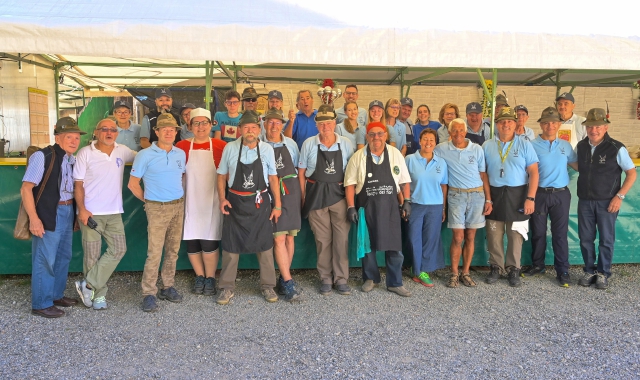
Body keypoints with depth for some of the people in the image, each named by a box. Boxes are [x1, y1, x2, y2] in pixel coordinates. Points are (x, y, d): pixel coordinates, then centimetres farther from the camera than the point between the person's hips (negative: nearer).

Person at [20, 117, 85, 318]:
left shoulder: (72, 159, 8)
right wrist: (34, 218, -21)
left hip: (67, 212, 8)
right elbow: (26, 189, -16)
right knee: (44, 260, 1)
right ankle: (41, 304, 14)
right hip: (48, 214, -8)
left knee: (63, 256, 17)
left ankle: (56, 295, 33)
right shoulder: (42, 157, -14)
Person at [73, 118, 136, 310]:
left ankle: (88, 285, 7)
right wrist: (81, 209, -13)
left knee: (119, 249, -2)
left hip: (114, 212, 4)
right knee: (92, 255, 1)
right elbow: (78, 184, -4)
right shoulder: (85, 153, -4)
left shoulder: (123, 151, 5)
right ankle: (98, 294, 14)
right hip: (91, 213, -4)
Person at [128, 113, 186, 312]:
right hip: (157, 208, -5)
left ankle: (168, 287, 23)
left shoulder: (181, 154, 7)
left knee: (173, 250, 11)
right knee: (154, 252, -7)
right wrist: (148, 200, 4)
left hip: (179, 206, 5)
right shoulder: (145, 155, -6)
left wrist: (179, 196, 13)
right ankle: (148, 294, 2)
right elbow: (133, 184, -1)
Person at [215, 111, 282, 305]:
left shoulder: (267, 149, -4)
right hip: (235, 202, 0)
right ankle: (227, 287, 21)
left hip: (259, 203, 0)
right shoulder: (230, 148, -5)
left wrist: (277, 205, 1)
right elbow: (222, 175, 4)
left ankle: (267, 286, 23)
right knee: (230, 245, 8)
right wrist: (222, 198, -9)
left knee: (264, 245, 7)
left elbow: (273, 178, 2)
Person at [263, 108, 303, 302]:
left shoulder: (290, 144, 10)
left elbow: (298, 167, 14)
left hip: (291, 192, 3)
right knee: (278, 238, -8)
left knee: (290, 237, 7)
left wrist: (301, 192, 6)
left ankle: (284, 278, 18)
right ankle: (288, 282, -5)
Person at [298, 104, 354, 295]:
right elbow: (301, 172, 4)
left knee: (341, 237, 0)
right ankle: (325, 278, 19)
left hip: (339, 194, 0)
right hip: (316, 195, 0)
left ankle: (341, 278, 13)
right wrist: (304, 197, 2)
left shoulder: (346, 144, 0)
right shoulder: (309, 144, -1)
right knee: (322, 239, 7)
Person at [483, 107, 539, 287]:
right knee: (494, 235, 7)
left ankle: (514, 269, 17)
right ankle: (496, 267, 20)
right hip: (494, 195, 2)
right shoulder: (487, 146, 5)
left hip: (517, 195, -1)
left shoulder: (524, 145, 0)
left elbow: (533, 172, -3)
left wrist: (531, 198, -11)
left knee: (515, 235, 4)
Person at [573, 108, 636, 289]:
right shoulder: (580, 146, 2)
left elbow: (632, 173, -5)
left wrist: (619, 196, -11)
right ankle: (590, 271, 26)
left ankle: (603, 273, 21)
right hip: (585, 201, 4)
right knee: (585, 239, 10)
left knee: (606, 240, 7)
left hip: (607, 202, -4)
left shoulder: (616, 148, -12)